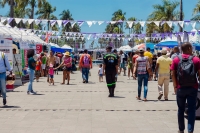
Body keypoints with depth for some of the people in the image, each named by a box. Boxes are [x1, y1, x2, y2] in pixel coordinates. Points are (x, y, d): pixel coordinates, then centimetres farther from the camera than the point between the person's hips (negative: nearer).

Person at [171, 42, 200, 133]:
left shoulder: (176, 60, 1)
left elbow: (173, 74, -3)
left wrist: (175, 86, 3)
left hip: (180, 88, 2)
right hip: (192, 88, -1)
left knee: (181, 109, 13)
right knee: (191, 110, 4)